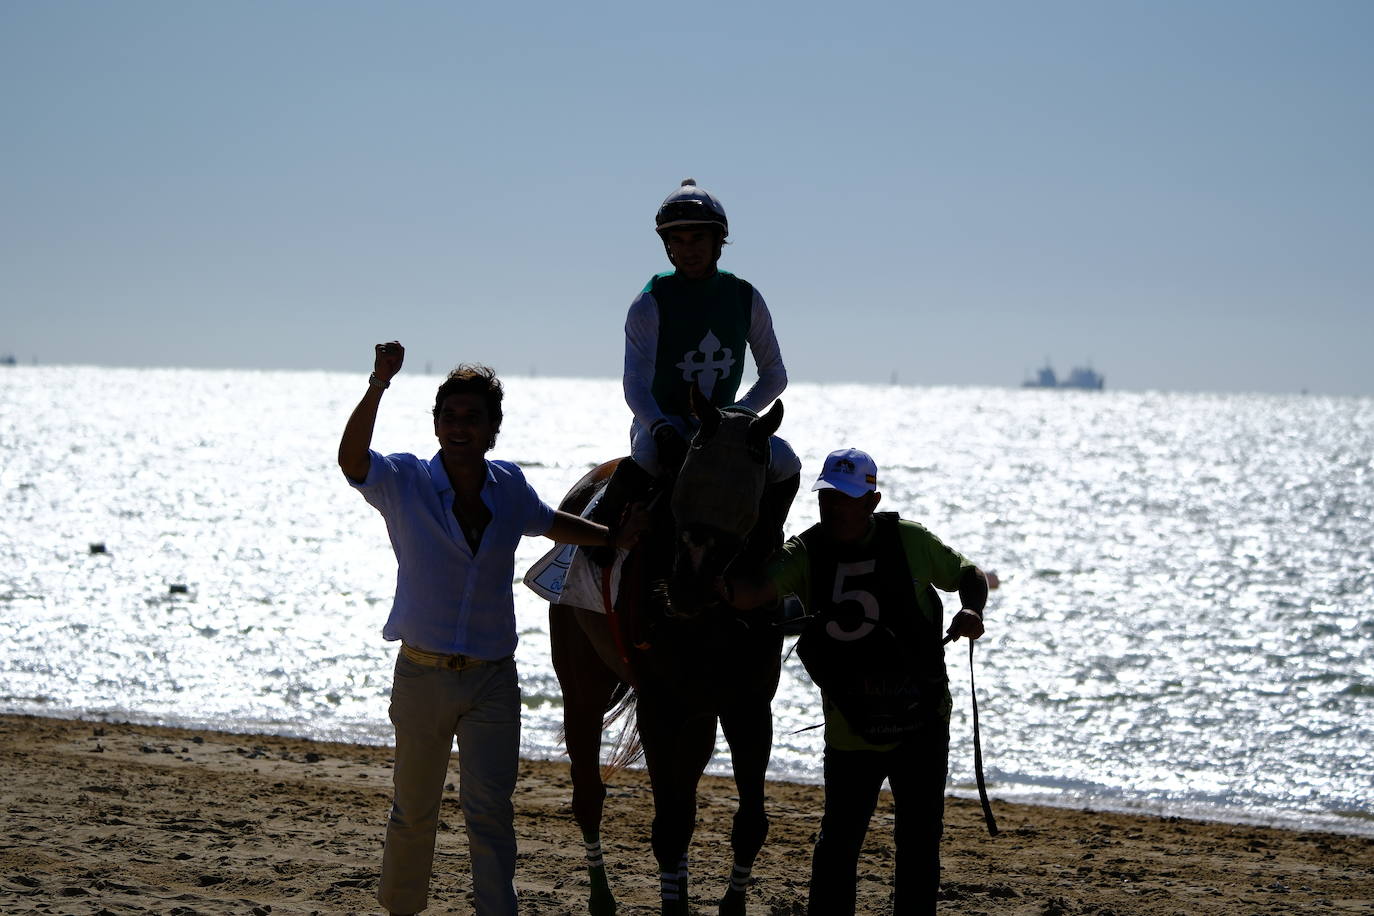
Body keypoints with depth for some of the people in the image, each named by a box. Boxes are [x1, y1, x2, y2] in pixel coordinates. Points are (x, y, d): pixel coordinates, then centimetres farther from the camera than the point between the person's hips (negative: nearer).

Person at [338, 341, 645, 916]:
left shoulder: (509, 487, 3)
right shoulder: (403, 482, -7)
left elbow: (549, 524, 25)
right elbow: (351, 459, -28)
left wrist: (614, 538, 12)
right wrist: (377, 388, -43)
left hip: (493, 680, 1)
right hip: (422, 675, -1)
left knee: (489, 809, -8)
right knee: (413, 810, 13)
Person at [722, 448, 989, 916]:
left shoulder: (911, 540, -6)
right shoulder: (806, 553, -7)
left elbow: (968, 575, 9)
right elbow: (757, 589, -26)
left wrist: (971, 611, -13)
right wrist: (723, 587, -49)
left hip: (922, 723, 0)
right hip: (849, 731, 0)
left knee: (920, 837, 10)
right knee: (839, 839, 3)